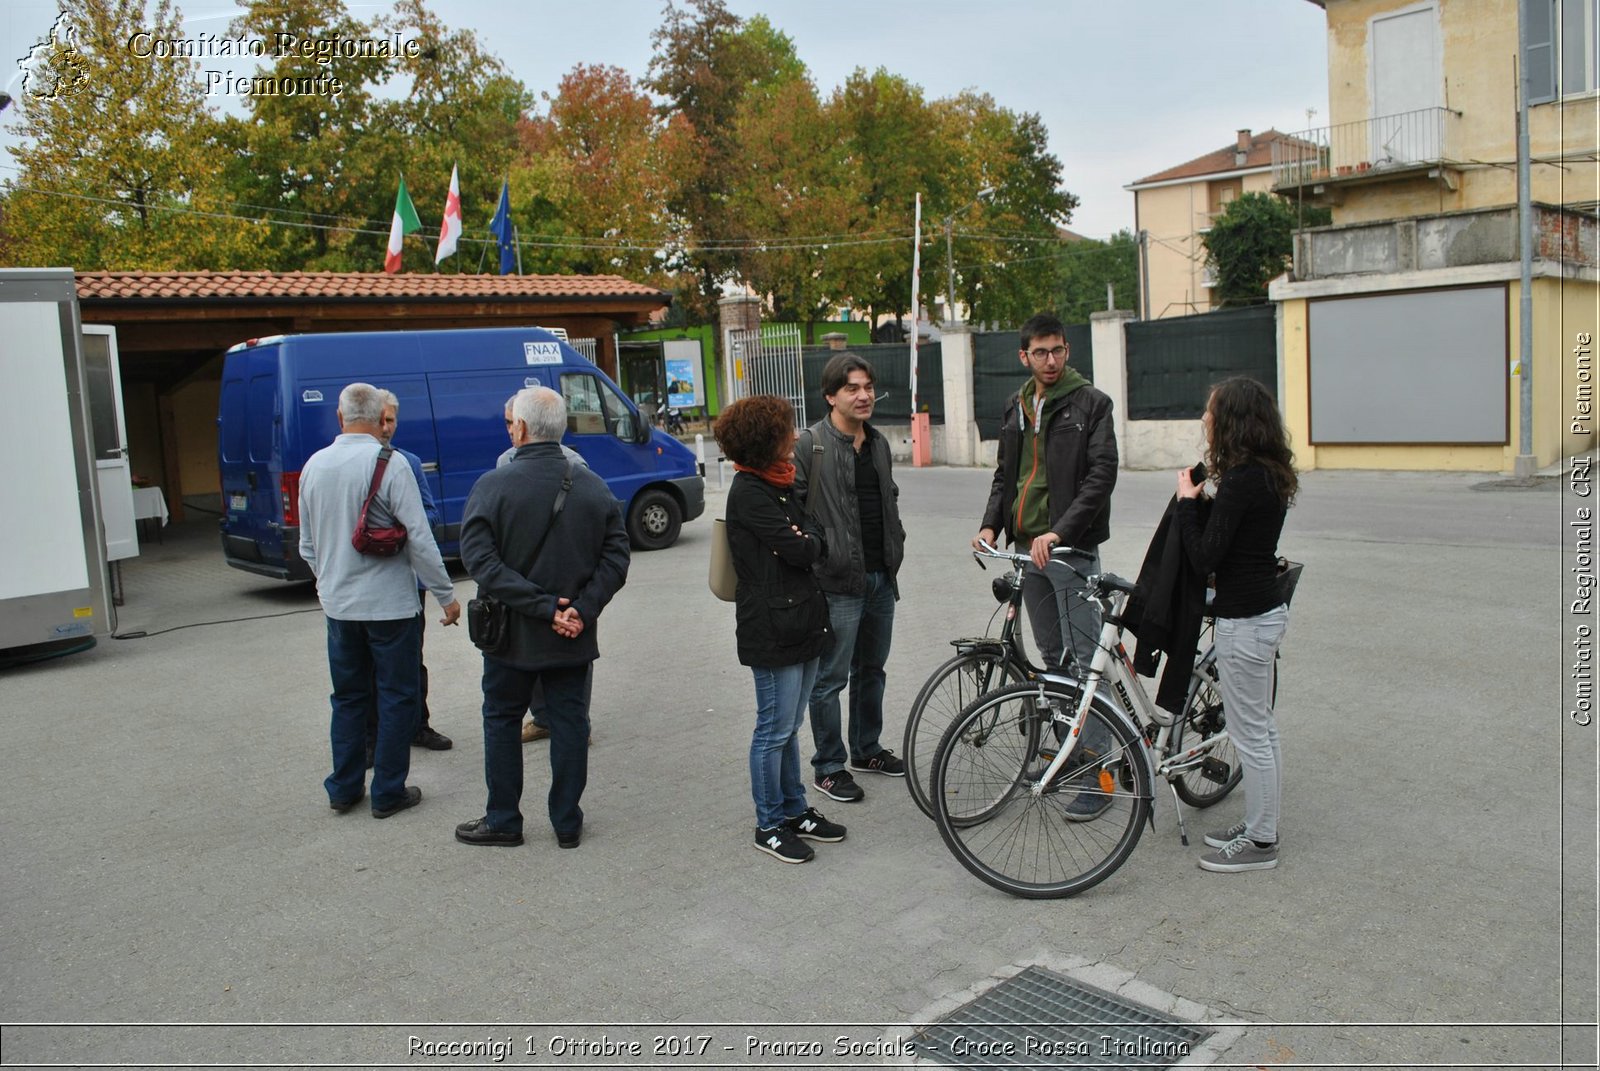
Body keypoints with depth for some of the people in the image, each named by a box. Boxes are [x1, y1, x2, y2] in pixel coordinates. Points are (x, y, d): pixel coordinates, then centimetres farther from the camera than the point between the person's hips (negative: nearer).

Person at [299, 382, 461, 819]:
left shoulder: (314, 466, 3)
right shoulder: (390, 465, -15)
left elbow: (307, 545, 12)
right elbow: (419, 539, -16)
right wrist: (446, 594, -7)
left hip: (338, 603, 6)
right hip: (389, 603, -5)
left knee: (348, 696, 17)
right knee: (397, 696, 6)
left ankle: (344, 788, 24)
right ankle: (388, 792, 12)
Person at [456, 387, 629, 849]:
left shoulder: (493, 485, -13)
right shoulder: (593, 486, -2)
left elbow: (480, 558, -19)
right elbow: (616, 557, -5)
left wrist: (542, 606, -19)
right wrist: (582, 608, -10)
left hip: (511, 633, -3)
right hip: (573, 637, 3)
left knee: (502, 722, 14)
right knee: (569, 721, 12)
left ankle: (503, 820, 24)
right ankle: (568, 823, 20)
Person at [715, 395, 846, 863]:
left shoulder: (779, 485, 14)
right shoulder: (748, 492, -16)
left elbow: (811, 540, 15)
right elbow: (797, 550, -18)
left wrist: (806, 541, -3)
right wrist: (814, 541, -1)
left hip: (800, 621, 9)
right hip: (772, 627, -9)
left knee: (789, 727, 18)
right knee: (775, 730, 1)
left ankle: (795, 811, 29)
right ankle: (769, 825, 14)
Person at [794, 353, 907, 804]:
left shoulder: (878, 443, 12)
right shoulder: (809, 445, -12)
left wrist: (896, 542, 16)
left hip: (881, 578, 8)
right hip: (838, 582, -8)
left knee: (871, 670, 19)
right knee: (830, 678, 1)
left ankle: (866, 750, 35)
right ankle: (828, 767, 14)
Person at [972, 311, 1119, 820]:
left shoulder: (1090, 404, -6)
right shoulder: (1017, 407, 14)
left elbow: (1102, 473, -15)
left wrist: (1059, 531, -24)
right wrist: (991, 524, 4)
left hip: (1071, 549, -6)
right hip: (1026, 547, 7)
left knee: (1086, 657, -6)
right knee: (1051, 656, 15)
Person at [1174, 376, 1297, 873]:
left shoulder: (1241, 481, -22)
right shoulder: (1266, 475, 7)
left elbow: (1204, 557, -22)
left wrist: (1187, 500, -12)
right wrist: (1217, 483, 7)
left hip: (1245, 621, -10)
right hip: (1265, 609, 10)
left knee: (1249, 733, 2)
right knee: (1261, 728, 19)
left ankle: (1260, 843, 15)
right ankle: (1260, 826, 32)